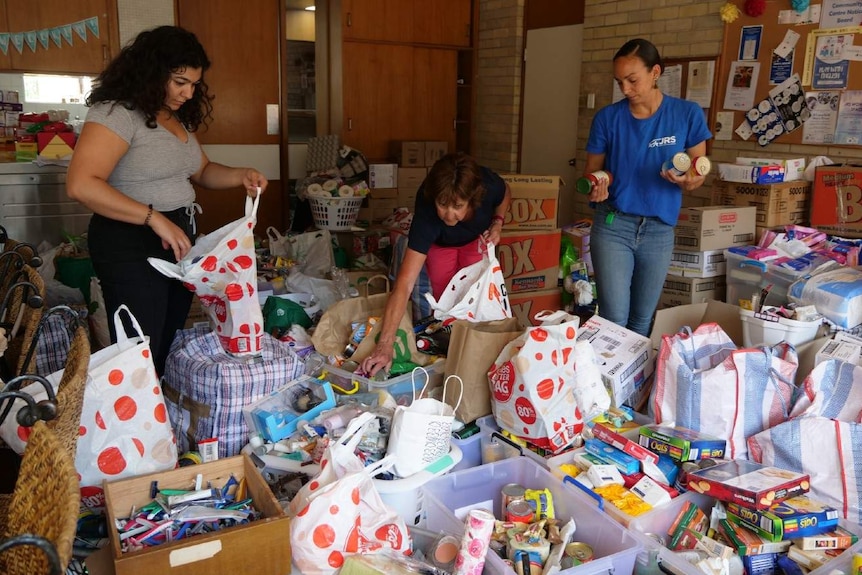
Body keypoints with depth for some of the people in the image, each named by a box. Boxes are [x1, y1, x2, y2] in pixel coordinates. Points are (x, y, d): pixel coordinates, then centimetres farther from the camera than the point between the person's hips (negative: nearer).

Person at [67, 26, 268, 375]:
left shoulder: (179, 118, 12)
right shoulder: (117, 112, -15)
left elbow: (202, 172, 23)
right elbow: (80, 185, -25)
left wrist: (241, 176, 2)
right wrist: (155, 218, -27)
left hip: (177, 239, 9)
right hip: (130, 245, -8)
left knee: (170, 350, 16)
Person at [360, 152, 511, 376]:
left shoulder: (488, 185, -41)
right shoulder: (426, 214, -47)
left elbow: (506, 194, -9)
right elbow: (404, 285, -52)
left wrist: (497, 223, -28)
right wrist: (384, 346, -58)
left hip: (477, 238, 2)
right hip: (439, 243, -1)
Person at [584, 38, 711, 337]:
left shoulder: (688, 114, -3)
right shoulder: (607, 117, -3)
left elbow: (699, 173, 2)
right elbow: (592, 171, 4)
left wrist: (687, 180, -21)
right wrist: (595, 188, -19)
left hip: (660, 230, 1)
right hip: (613, 225, -1)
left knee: (642, 320, 12)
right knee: (614, 319, -7)